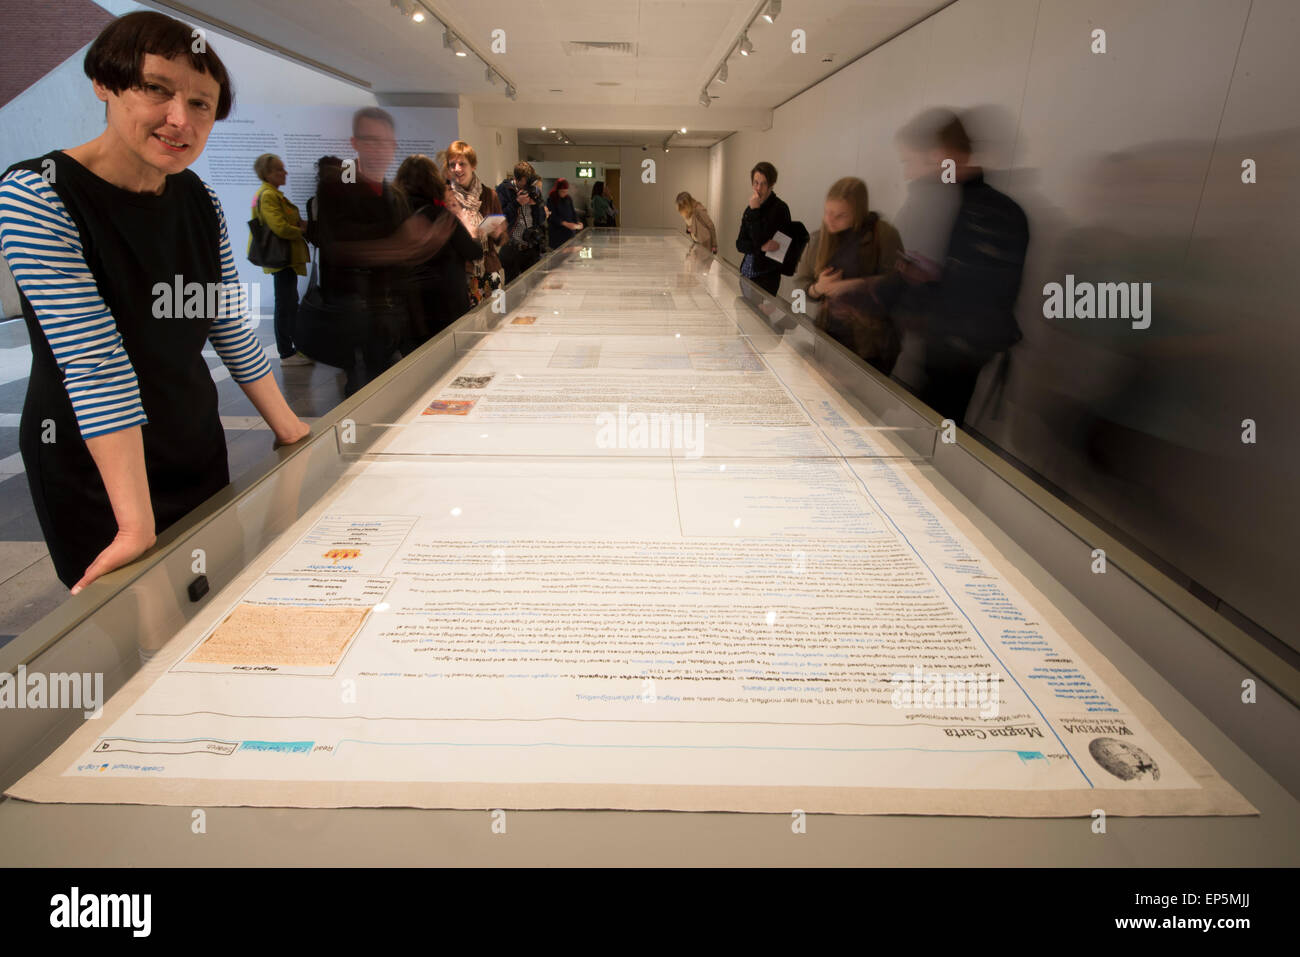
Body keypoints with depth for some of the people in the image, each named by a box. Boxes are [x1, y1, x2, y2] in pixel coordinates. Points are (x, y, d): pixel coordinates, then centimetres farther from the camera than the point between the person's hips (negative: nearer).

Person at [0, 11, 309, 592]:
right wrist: (136, 524, -29)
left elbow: (233, 328, 8)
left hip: (197, 450, 6)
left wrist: (287, 426, 10)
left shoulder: (199, 201, 0)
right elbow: (97, 366, -27)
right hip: (94, 473, -5)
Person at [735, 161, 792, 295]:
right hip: (746, 272, 6)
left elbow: (760, 240, -18)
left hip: (766, 274, -6)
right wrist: (762, 247, -14)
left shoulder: (779, 208, -11)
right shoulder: (750, 209, 9)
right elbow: (740, 244, 4)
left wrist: (755, 210, -16)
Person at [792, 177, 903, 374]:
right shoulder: (818, 239, 8)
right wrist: (817, 288, -10)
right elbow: (800, 282, 11)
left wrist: (855, 286, -24)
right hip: (830, 334, 4)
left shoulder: (884, 234, -7)